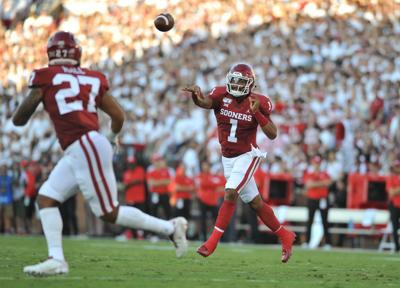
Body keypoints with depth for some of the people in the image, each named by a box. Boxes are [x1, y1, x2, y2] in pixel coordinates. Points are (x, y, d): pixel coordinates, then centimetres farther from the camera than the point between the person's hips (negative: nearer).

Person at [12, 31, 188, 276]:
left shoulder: (45, 77, -1)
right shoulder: (92, 79, 14)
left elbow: (19, 119, 5)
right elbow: (119, 116, 16)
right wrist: (113, 137, 38)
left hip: (86, 148, -8)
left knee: (110, 213, -1)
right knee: (46, 197, 9)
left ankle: (170, 228, 4)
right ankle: (56, 259, 2)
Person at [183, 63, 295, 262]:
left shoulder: (258, 103, -11)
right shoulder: (222, 95, -6)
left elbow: (272, 135, -13)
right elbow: (204, 102, -28)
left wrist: (257, 112, -26)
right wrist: (196, 95, -52)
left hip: (247, 156, -4)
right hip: (228, 157, 4)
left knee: (230, 194, -21)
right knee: (255, 203, 11)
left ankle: (213, 241, -14)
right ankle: (285, 237, 26)